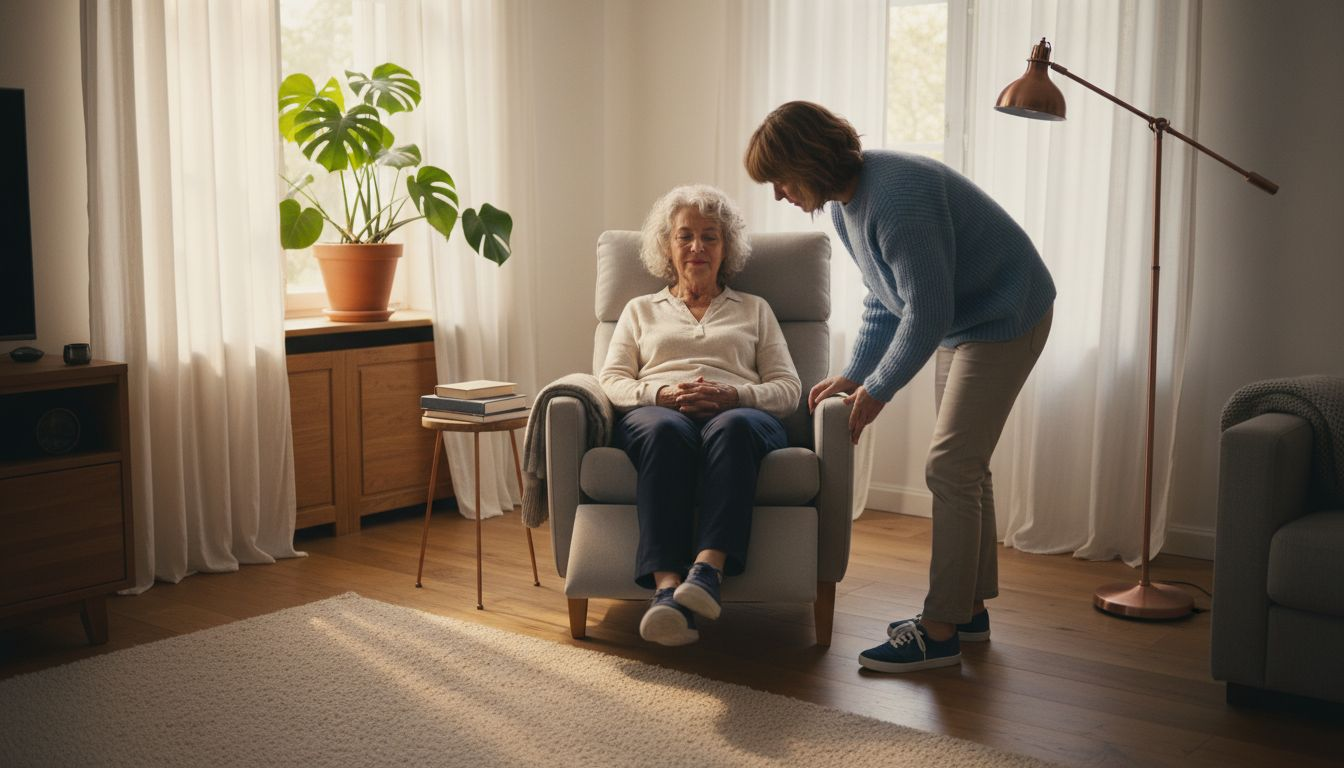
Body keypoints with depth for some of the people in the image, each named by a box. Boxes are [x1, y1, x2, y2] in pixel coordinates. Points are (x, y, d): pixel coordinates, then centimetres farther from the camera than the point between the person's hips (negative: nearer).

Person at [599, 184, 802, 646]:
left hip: (738, 414, 0)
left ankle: (708, 569, -55)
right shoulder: (640, 310, 29)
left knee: (732, 428, -40)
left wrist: (733, 395, -8)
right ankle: (668, 588, -54)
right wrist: (662, 394, -9)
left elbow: (788, 390, 15)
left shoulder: (754, 310, 29)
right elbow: (612, 382, 14)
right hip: (656, 413, 0)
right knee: (667, 431, -40)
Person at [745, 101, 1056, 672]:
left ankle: (940, 631, -5)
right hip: (959, 323, 10)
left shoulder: (897, 200, -31)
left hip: (1004, 319, -10)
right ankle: (969, 608, 27)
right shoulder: (845, 204, 2)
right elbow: (883, 300, 11)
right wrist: (853, 374, 3)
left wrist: (877, 390, -19)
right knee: (965, 465, 15)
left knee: (950, 468, -11)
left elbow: (928, 312, -29)